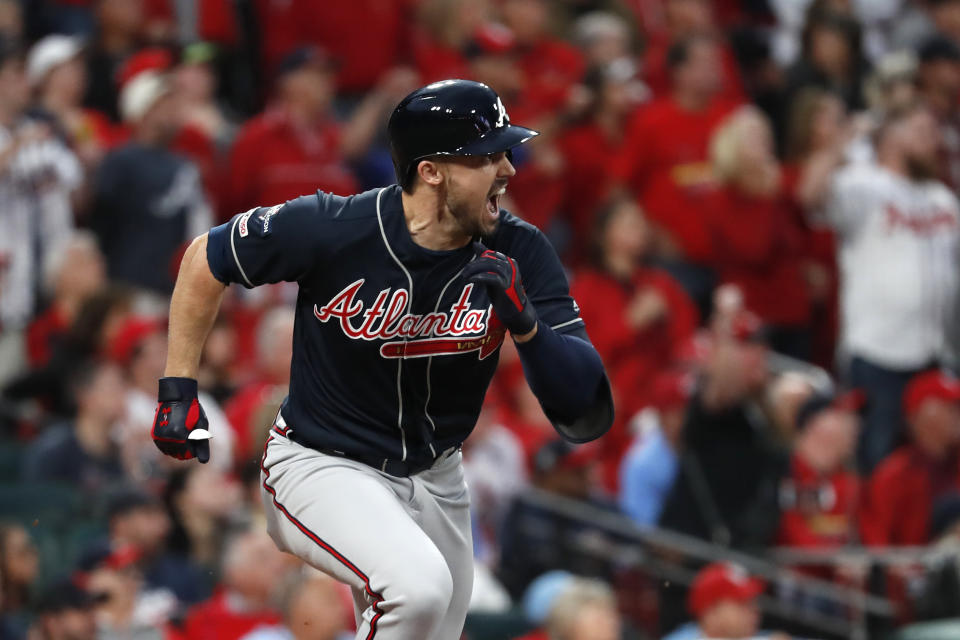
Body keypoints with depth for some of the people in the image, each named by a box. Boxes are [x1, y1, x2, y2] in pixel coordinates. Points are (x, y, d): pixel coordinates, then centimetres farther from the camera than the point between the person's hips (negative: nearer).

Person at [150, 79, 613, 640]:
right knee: (418, 586, -32)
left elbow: (587, 415, -17)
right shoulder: (332, 230, -21)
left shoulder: (520, 254, -13)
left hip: (436, 481, 5)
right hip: (321, 466, -5)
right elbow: (208, 259, -3)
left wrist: (526, 324, -34)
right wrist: (179, 388, -4)